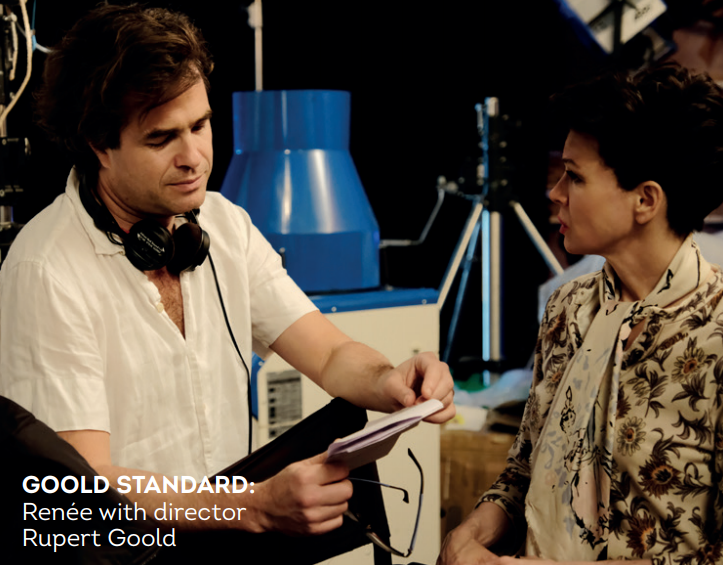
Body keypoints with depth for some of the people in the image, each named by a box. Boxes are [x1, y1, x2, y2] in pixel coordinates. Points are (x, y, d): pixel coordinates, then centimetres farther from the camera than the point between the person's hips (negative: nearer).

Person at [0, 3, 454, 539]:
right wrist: (259, 505, -31)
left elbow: (332, 357, 4)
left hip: (234, 534, 5)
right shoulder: (46, 273, -16)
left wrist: (388, 381, -19)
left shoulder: (225, 224, 5)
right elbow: (85, 485, -20)